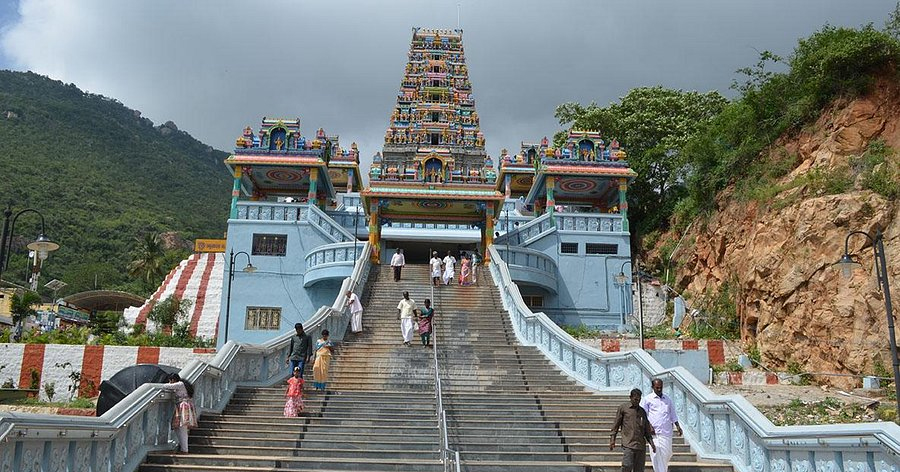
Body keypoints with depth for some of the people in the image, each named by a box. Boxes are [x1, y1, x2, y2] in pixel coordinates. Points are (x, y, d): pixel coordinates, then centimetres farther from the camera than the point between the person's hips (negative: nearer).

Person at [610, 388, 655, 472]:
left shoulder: (642, 411, 16)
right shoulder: (623, 407, 3)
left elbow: (647, 430, 20)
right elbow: (616, 425, 5)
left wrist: (651, 443, 9)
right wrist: (612, 439, -1)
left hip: (641, 445, 4)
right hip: (628, 444, -4)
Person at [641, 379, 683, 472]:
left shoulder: (668, 399, 16)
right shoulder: (647, 399, 3)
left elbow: (673, 414, 22)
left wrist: (678, 426, 11)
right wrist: (648, 425, -13)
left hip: (666, 431, 4)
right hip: (654, 431, -4)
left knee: (667, 453, 4)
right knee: (656, 453, -7)